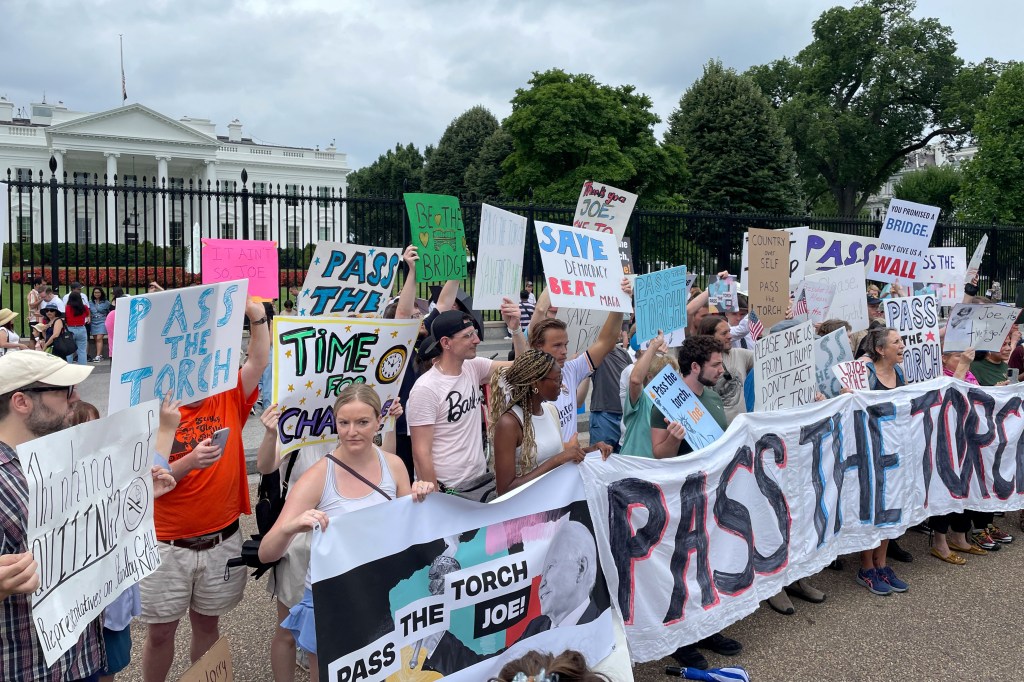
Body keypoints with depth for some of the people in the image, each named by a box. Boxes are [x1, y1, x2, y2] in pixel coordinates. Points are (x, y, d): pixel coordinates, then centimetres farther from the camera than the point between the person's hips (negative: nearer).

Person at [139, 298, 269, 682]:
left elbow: (259, 362, -8)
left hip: (221, 541, 2)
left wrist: (256, 316, -19)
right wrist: (190, 461, -26)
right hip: (167, 546, -2)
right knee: (160, 631, 11)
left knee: (207, 622, 19)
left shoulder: (228, 402, -1)